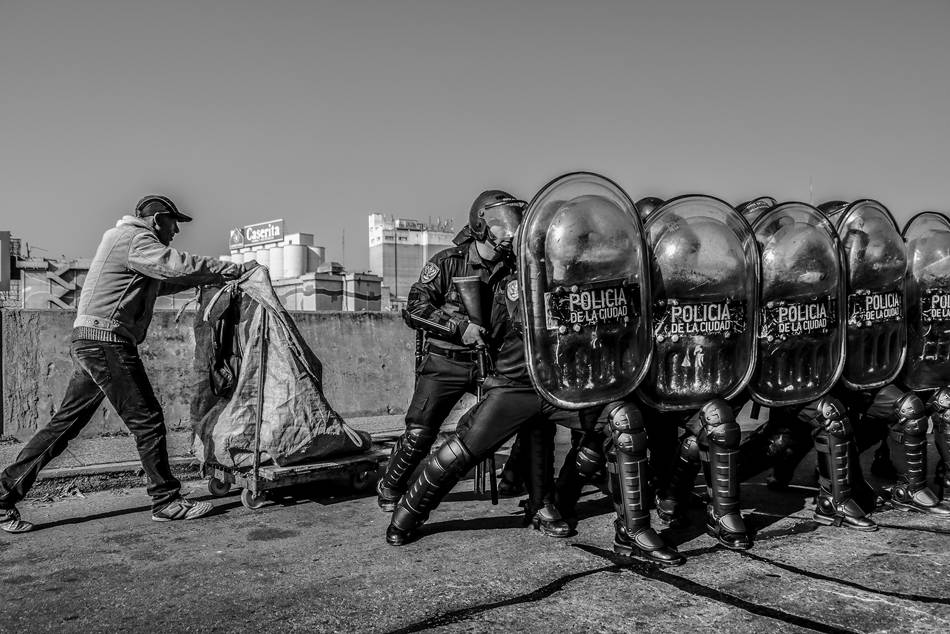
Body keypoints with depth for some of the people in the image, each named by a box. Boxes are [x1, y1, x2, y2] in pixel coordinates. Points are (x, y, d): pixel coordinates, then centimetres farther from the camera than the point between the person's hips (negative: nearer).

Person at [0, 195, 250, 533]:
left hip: (88, 342, 11)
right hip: (107, 341, -11)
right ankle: (166, 500, 2)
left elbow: (162, 281, 29)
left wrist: (211, 276, 19)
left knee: (65, 423, 11)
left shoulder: (122, 238, 25)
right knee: (146, 419, -5)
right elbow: (178, 265, -23)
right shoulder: (136, 239, -8)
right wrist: (234, 269, -17)